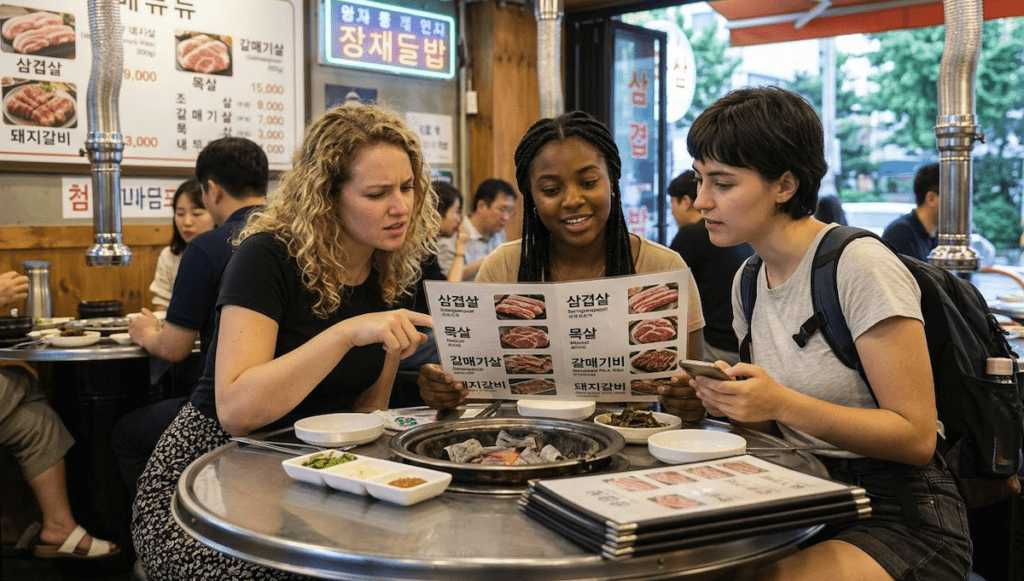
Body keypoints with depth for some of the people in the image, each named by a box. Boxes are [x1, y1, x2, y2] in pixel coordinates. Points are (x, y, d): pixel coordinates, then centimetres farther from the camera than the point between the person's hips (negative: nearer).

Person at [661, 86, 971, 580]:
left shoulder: (860, 267, -15)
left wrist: (782, 404, -26)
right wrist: (725, 400, -6)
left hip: (901, 517, -6)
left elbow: (915, 437, -16)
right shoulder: (749, 281, 7)